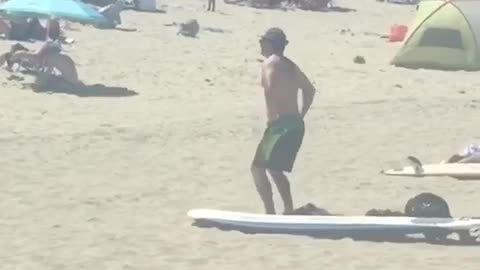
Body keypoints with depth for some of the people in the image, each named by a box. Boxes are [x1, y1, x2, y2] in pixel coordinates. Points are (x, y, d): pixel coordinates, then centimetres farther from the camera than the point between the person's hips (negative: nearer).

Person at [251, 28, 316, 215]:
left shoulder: (270, 63, -8)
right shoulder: (290, 65, 18)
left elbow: (271, 90, -26)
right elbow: (310, 90, 28)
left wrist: (272, 119, -22)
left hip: (281, 125, -9)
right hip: (296, 126, 9)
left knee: (258, 169, -5)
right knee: (275, 170, 23)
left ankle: (270, 214, -13)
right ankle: (289, 211, 20)